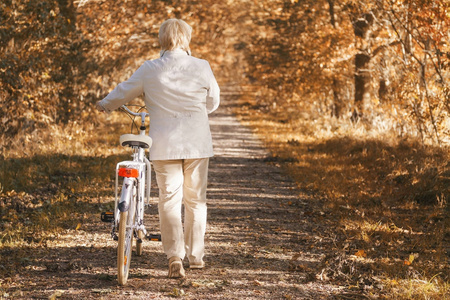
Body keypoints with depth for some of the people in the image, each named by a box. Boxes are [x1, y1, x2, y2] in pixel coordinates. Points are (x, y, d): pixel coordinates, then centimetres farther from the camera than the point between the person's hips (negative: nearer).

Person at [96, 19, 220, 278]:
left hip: (164, 145, 0)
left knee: (169, 200, 3)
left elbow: (124, 91, 11)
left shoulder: (149, 70, -3)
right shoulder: (201, 67, -3)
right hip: (197, 143, 1)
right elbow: (213, 103, 8)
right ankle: (196, 255, 21)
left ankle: (175, 258, -7)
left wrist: (105, 105, 31)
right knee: (196, 200, 12)